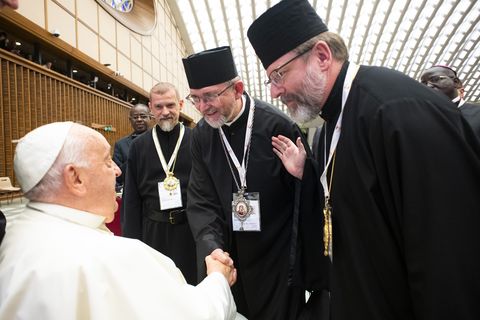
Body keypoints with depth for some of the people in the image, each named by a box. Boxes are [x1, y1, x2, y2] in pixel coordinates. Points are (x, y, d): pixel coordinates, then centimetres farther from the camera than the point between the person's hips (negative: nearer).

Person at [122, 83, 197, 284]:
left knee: (193, 282, 12)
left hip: (192, 228, -1)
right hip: (154, 230, 2)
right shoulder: (138, 146, 4)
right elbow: (131, 198, 6)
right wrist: (133, 240, 2)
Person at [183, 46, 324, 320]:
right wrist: (211, 246, -16)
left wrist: (299, 262, -8)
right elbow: (201, 201, -1)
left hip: (277, 259, -3)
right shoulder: (201, 135, -2)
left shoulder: (277, 126, -16)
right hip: (227, 258, 4)